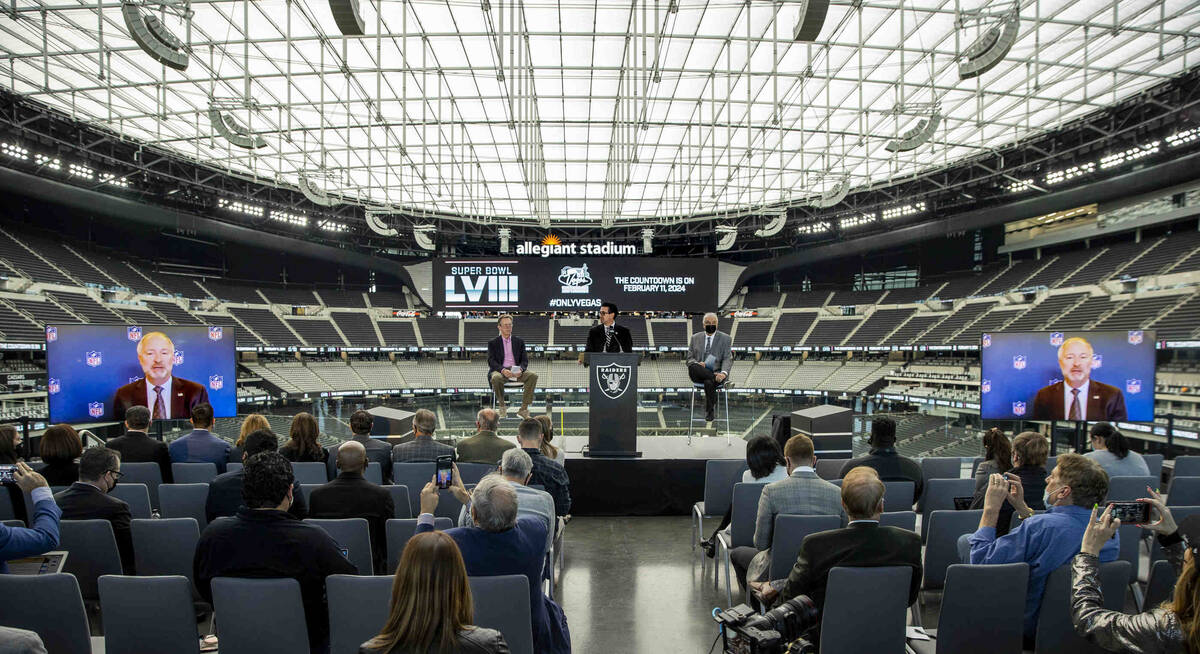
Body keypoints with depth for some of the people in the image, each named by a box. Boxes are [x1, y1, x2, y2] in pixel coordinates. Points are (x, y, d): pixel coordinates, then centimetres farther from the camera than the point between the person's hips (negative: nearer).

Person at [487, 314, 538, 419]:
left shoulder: (519, 341, 16)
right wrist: (503, 370, -23)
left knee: (533, 376, -26)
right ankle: (502, 406, -15)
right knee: (496, 378, -38)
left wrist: (520, 370, -16)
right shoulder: (493, 343, 9)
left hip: (516, 372, 2)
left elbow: (525, 360, 8)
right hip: (500, 371, -2)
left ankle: (524, 408, -20)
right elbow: (491, 361, -3)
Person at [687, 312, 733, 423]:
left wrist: (723, 373, -24)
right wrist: (697, 364, -15)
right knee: (692, 367, -35)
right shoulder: (695, 338, 15)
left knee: (709, 382, -37)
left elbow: (727, 359, -1)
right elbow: (689, 358, 11)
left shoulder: (725, 338, 9)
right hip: (698, 375, 1)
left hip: (716, 371, -1)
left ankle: (709, 410, -15)